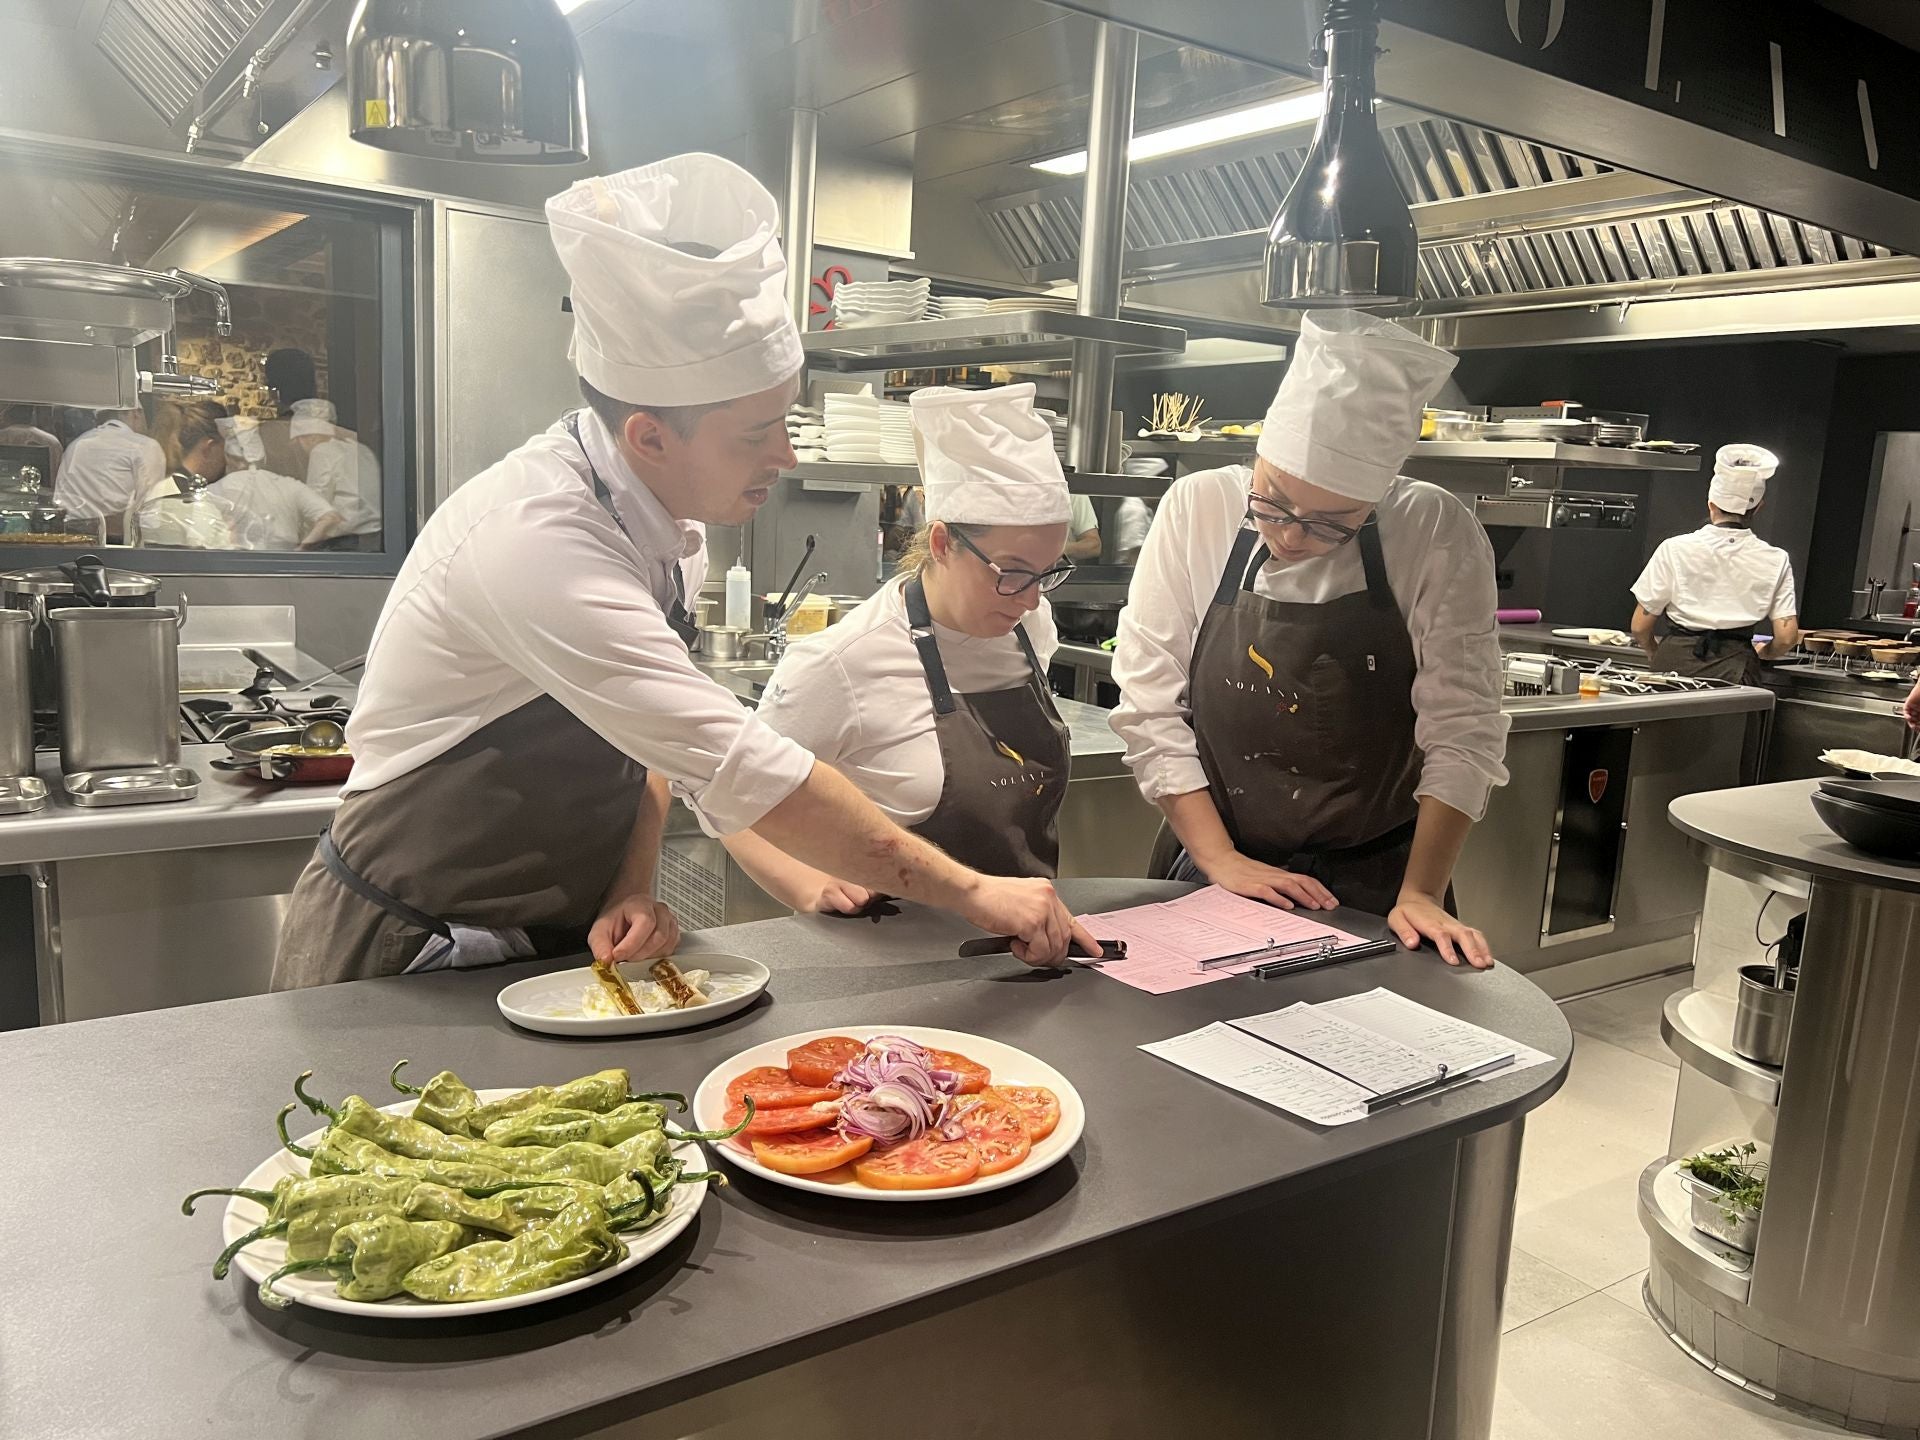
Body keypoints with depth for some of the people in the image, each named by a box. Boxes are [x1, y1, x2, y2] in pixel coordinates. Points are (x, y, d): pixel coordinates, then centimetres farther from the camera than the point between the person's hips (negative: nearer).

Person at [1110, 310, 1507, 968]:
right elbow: (1150, 703, -7)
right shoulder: (1196, 509, -8)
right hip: (1211, 877, -1)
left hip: (1375, 889, 1)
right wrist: (1220, 861, -11)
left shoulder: (1437, 536, -11)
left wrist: (1418, 895, -13)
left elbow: (1461, 731, -8)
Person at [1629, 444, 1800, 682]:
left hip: (1676, 663, -1)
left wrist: (1655, 653, 20)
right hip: (1734, 671, 1)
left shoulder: (1675, 550, -3)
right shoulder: (1775, 561, 2)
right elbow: (1786, 637, 0)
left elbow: (1640, 627, -1)